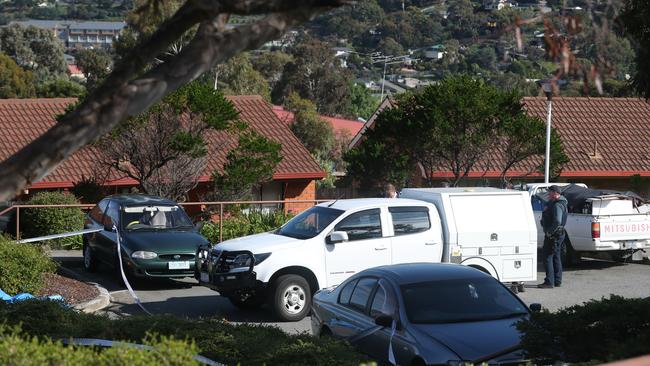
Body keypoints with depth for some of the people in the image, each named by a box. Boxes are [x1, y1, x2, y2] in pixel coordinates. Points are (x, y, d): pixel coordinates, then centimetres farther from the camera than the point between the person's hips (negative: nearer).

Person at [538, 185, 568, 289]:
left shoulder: (557, 205, -19)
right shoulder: (553, 203, 14)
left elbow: (557, 221, -31)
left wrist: (549, 232, -23)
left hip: (554, 235, -11)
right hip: (559, 234, 11)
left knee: (547, 257, -8)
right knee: (556, 257, 16)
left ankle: (549, 282, -10)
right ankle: (557, 281, 23)